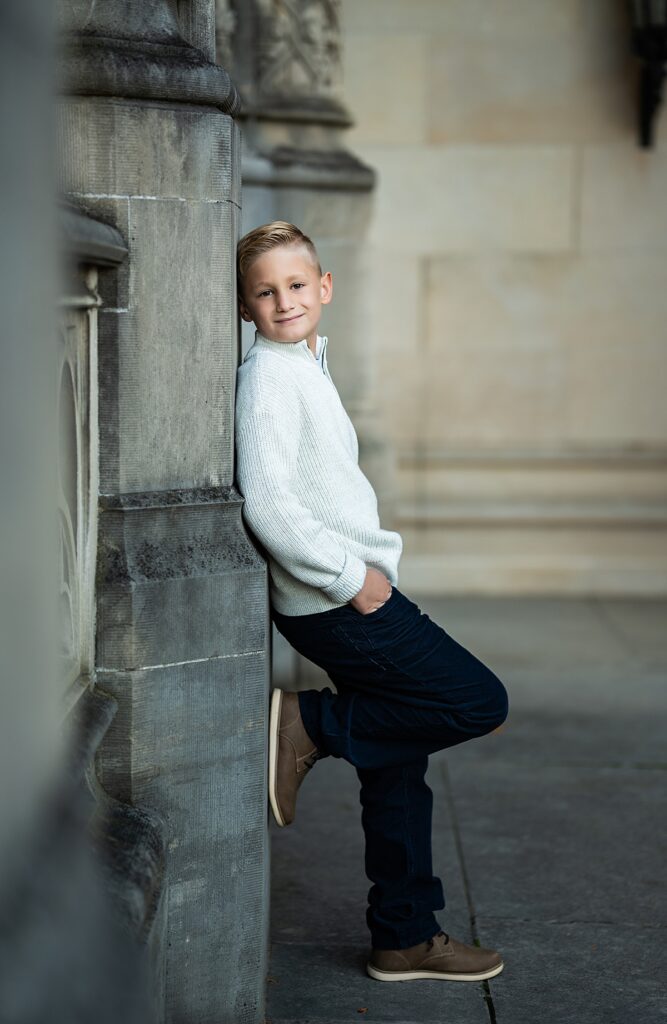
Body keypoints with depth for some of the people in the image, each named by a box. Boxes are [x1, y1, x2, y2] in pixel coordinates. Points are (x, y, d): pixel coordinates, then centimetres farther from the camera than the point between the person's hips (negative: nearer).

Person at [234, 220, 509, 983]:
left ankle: (405, 939, 21)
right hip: (332, 605, -9)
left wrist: (375, 555, 13)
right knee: (480, 703, -9)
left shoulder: (308, 369, 16)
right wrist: (351, 577, -19)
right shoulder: (268, 377, -14)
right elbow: (267, 504, -23)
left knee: (398, 768, 13)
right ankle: (308, 725, -4)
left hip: (353, 593, 9)